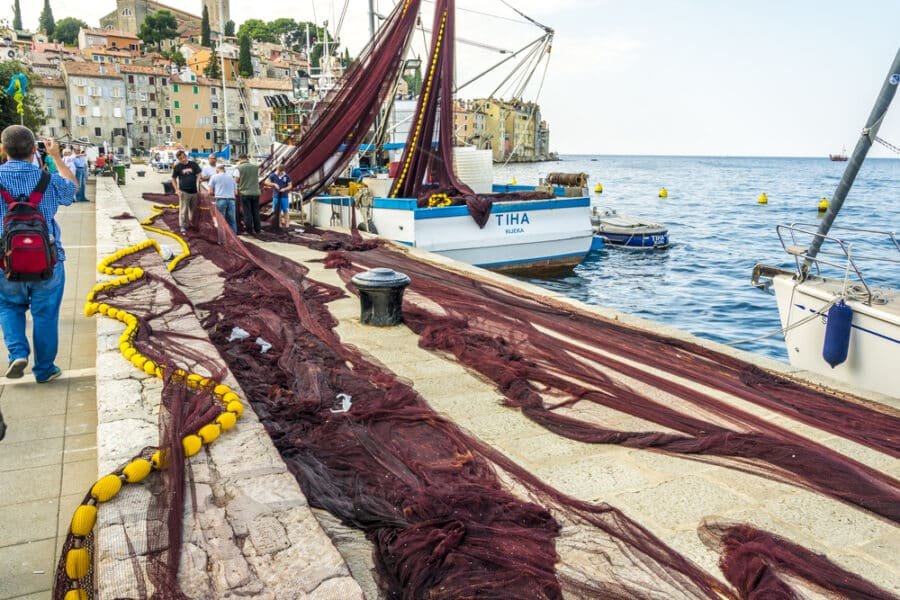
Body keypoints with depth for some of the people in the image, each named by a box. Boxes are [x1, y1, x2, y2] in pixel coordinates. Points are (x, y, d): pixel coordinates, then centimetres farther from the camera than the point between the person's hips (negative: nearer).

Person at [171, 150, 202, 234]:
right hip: (184, 192, -3)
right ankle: (183, 227, 4)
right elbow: (173, 179, 4)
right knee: (183, 210, -3)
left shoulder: (193, 164, 4)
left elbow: (199, 173, 7)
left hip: (194, 191, 3)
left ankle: (191, 223, 32)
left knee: (193, 209, 13)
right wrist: (177, 190, -6)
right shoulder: (177, 167, -1)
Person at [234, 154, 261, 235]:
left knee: (247, 212, 2)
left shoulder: (239, 168, -5)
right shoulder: (256, 167, 6)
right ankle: (257, 229, 14)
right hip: (255, 192, 3)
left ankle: (249, 229, 4)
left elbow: (236, 180, -6)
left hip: (245, 193, -3)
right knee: (256, 212, 11)